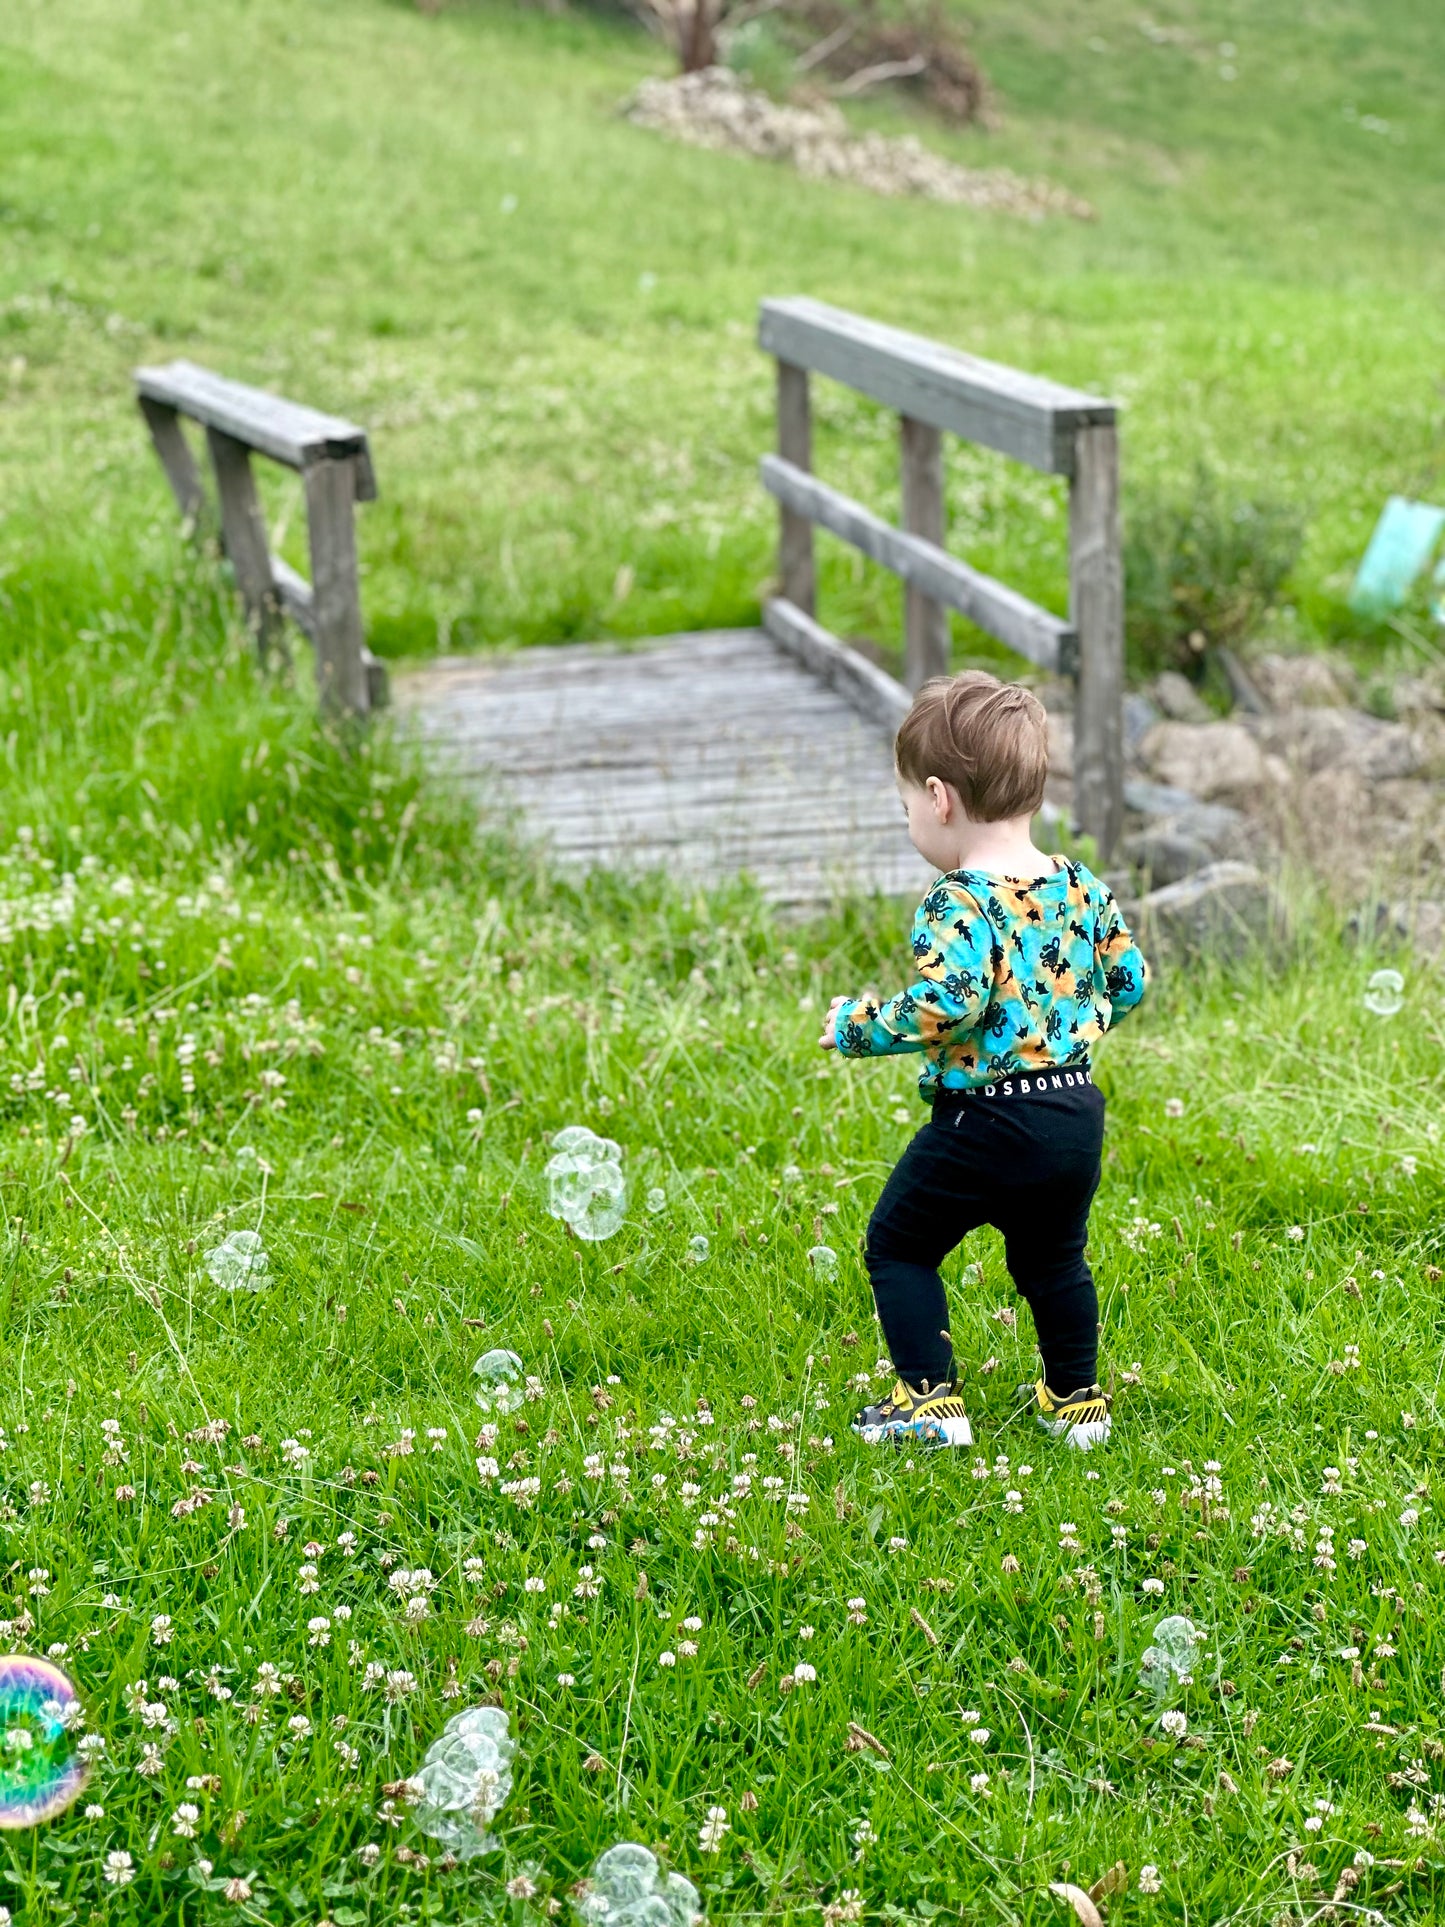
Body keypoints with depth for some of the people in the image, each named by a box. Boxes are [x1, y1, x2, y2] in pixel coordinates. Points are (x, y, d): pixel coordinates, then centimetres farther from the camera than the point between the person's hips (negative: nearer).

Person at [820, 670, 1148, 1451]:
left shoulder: (959, 904, -18)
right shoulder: (1082, 888, 4)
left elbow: (946, 1004, -28)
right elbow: (1127, 979, 11)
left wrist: (855, 1026, -14)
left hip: (985, 1123, -7)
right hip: (1076, 1109, 7)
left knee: (898, 1244, 10)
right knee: (1053, 1260, 24)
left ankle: (929, 1400, 8)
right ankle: (1075, 1401, 32)